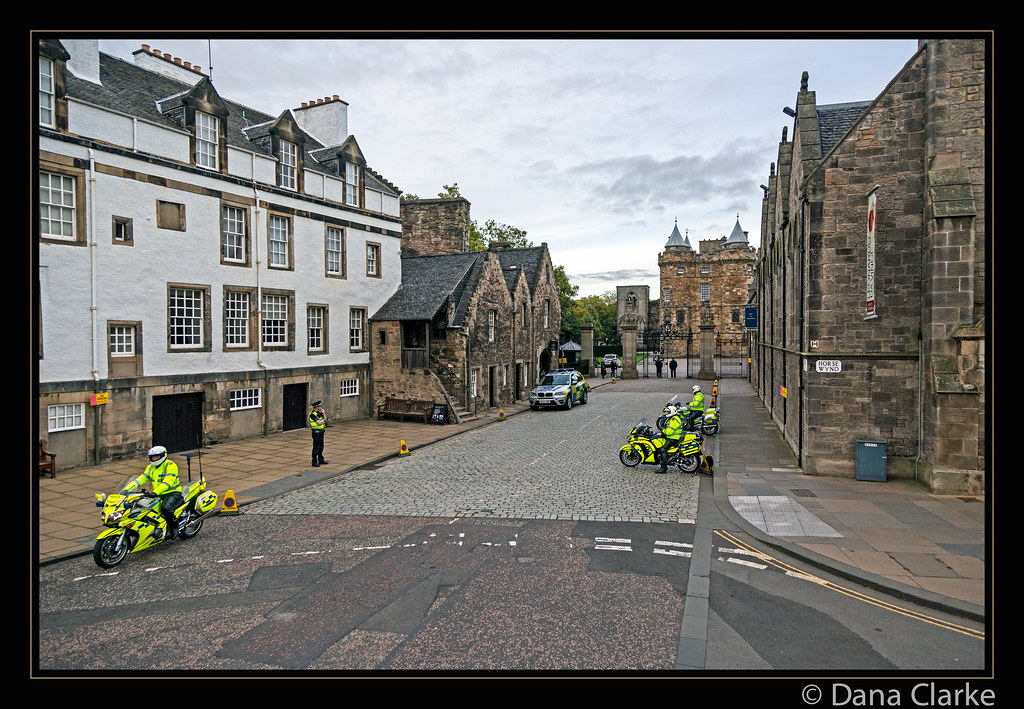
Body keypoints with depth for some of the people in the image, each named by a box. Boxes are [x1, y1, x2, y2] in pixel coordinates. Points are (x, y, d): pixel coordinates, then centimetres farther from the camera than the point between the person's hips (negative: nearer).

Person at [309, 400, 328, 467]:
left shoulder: (319, 413, 8)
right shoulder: (312, 414, -18)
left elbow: (325, 419, 9)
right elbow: (319, 422, -22)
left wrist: (323, 413, -4)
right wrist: (323, 420, -3)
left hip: (321, 432, 9)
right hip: (316, 432, -9)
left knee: (321, 447, 17)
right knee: (316, 448, -4)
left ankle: (321, 460, 28)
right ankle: (314, 462, 2)